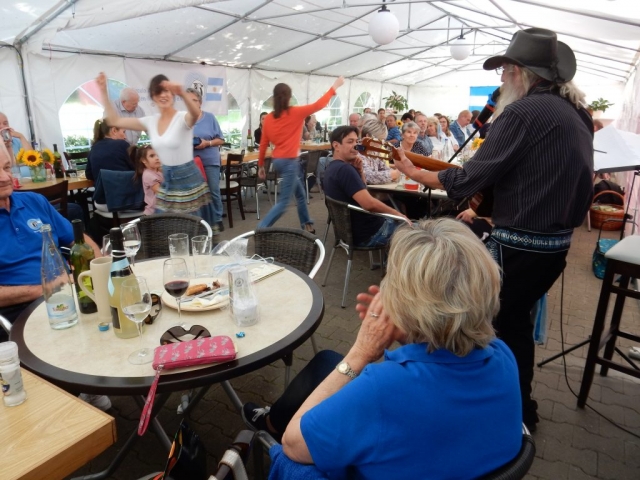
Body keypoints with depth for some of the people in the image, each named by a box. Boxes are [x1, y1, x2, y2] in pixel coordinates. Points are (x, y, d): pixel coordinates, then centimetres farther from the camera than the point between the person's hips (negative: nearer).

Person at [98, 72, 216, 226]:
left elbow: (195, 114, -37)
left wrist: (183, 93, -56)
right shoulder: (150, 122, 5)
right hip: (166, 181, 6)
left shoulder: (183, 118, -12)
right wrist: (104, 91, 2)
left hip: (188, 180, -6)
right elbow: (115, 121, 9)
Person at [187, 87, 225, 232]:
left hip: (210, 161, -1)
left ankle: (217, 220, 14)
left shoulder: (210, 117, 1)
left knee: (213, 191, 2)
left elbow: (220, 139, 2)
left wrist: (207, 143, -14)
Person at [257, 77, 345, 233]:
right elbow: (318, 105, -8)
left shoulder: (268, 118, 4)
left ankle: (306, 225, 34)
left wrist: (261, 166, 16)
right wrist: (335, 87, 2)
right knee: (283, 203, -4)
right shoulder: (295, 113, -11)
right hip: (289, 162, -7)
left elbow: (263, 145, 6)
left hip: (277, 161, 7)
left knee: (300, 194, 23)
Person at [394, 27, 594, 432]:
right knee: (515, 319, 23)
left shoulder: (524, 110, -16)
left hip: (519, 245, -9)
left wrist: (416, 173, -3)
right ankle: (520, 408, 37)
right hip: (558, 242, 9)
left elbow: (472, 176, -17)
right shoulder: (576, 113, 10)